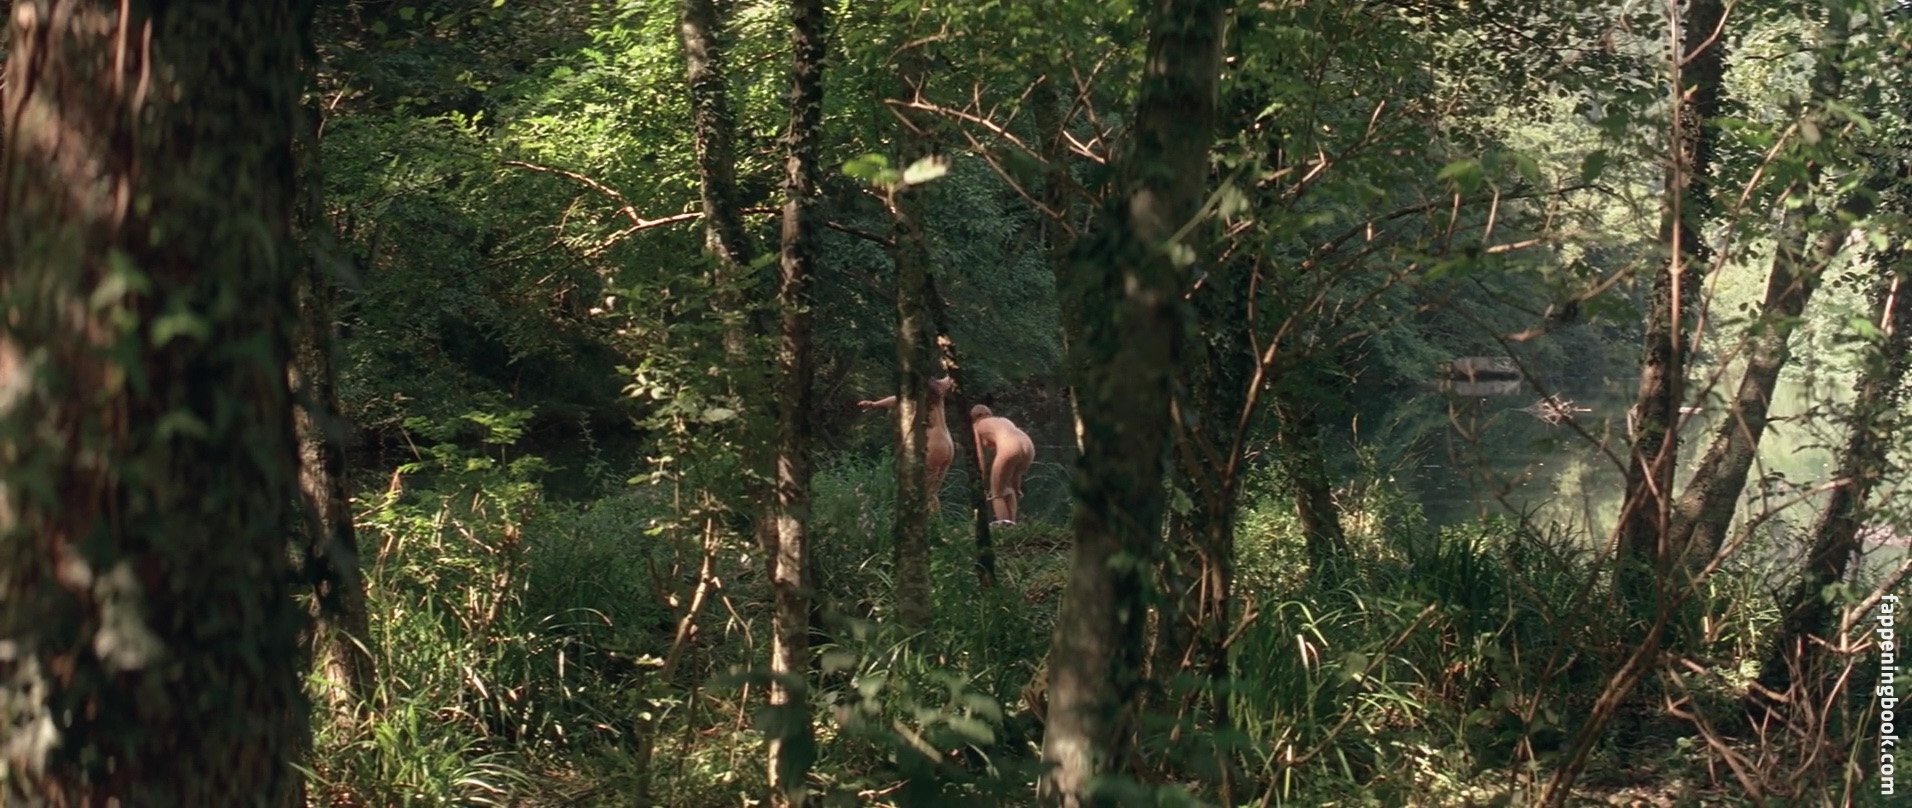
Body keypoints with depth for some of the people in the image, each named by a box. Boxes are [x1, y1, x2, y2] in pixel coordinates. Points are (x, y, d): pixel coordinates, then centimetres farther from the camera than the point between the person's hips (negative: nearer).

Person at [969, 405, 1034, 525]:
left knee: (997, 493, 7)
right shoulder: (1005, 421, 38)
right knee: (1008, 486, 26)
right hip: (1028, 447, 5)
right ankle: (1011, 524, 19)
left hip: (1009, 449, -5)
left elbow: (981, 456, 20)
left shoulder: (977, 425, 25)